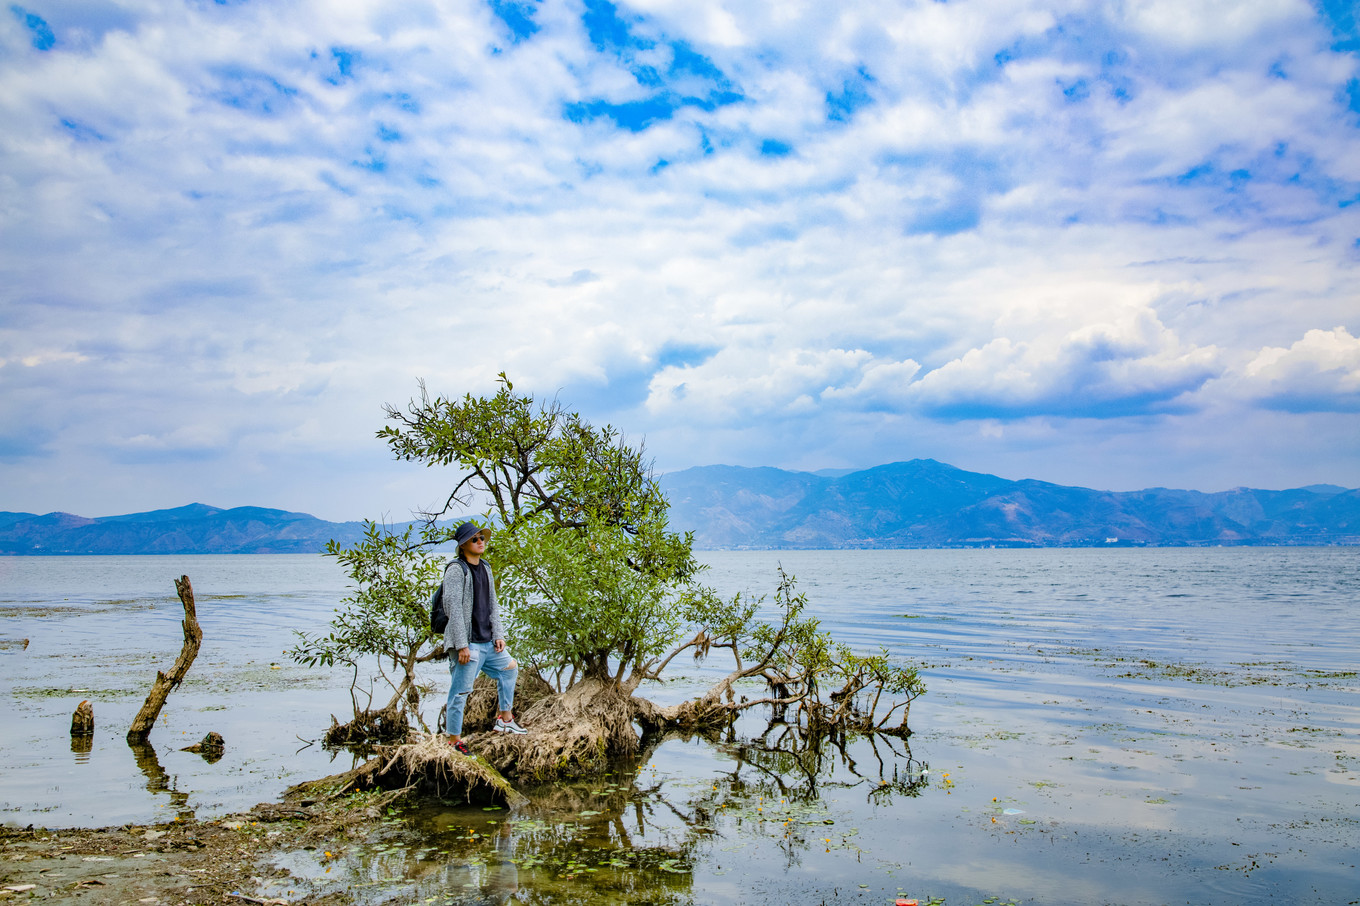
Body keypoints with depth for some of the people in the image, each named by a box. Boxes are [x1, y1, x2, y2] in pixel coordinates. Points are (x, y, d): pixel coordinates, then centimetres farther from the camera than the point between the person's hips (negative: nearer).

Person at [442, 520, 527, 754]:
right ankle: (454, 739, 6)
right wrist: (461, 645, -21)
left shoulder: (485, 568, 13)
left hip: (487, 642, 9)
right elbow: (453, 609, -18)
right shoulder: (456, 571, -13)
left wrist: (498, 634, 9)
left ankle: (505, 719, 32)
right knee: (460, 691, -4)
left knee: (509, 668, 20)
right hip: (468, 644, -9)